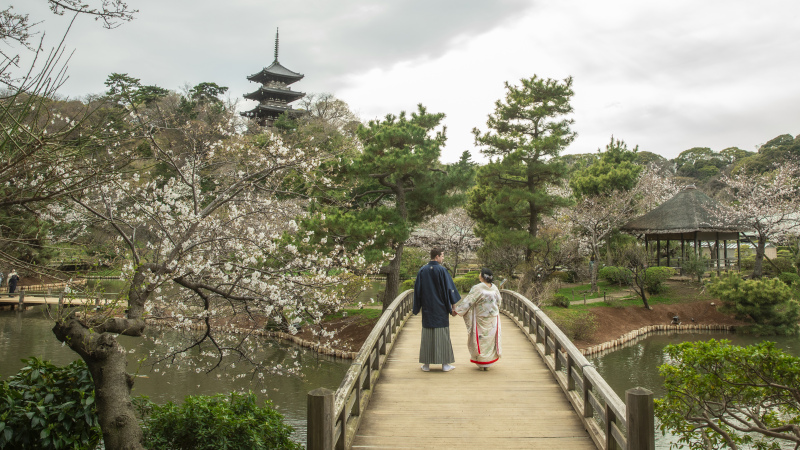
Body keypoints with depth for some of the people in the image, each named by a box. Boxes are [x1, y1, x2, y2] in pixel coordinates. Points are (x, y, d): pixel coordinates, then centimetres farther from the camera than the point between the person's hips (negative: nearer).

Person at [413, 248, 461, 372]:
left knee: (427, 335, 8)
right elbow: (449, 289, -10)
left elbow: (417, 290, 5)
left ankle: (426, 364, 10)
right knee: (442, 334, 3)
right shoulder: (442, 270, -9)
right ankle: (445, 364, 8)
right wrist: (453, 307, -4)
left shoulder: (422, 271, 2)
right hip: (440, 309, -3)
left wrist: (417, 308, 13)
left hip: (427, 309, 3)